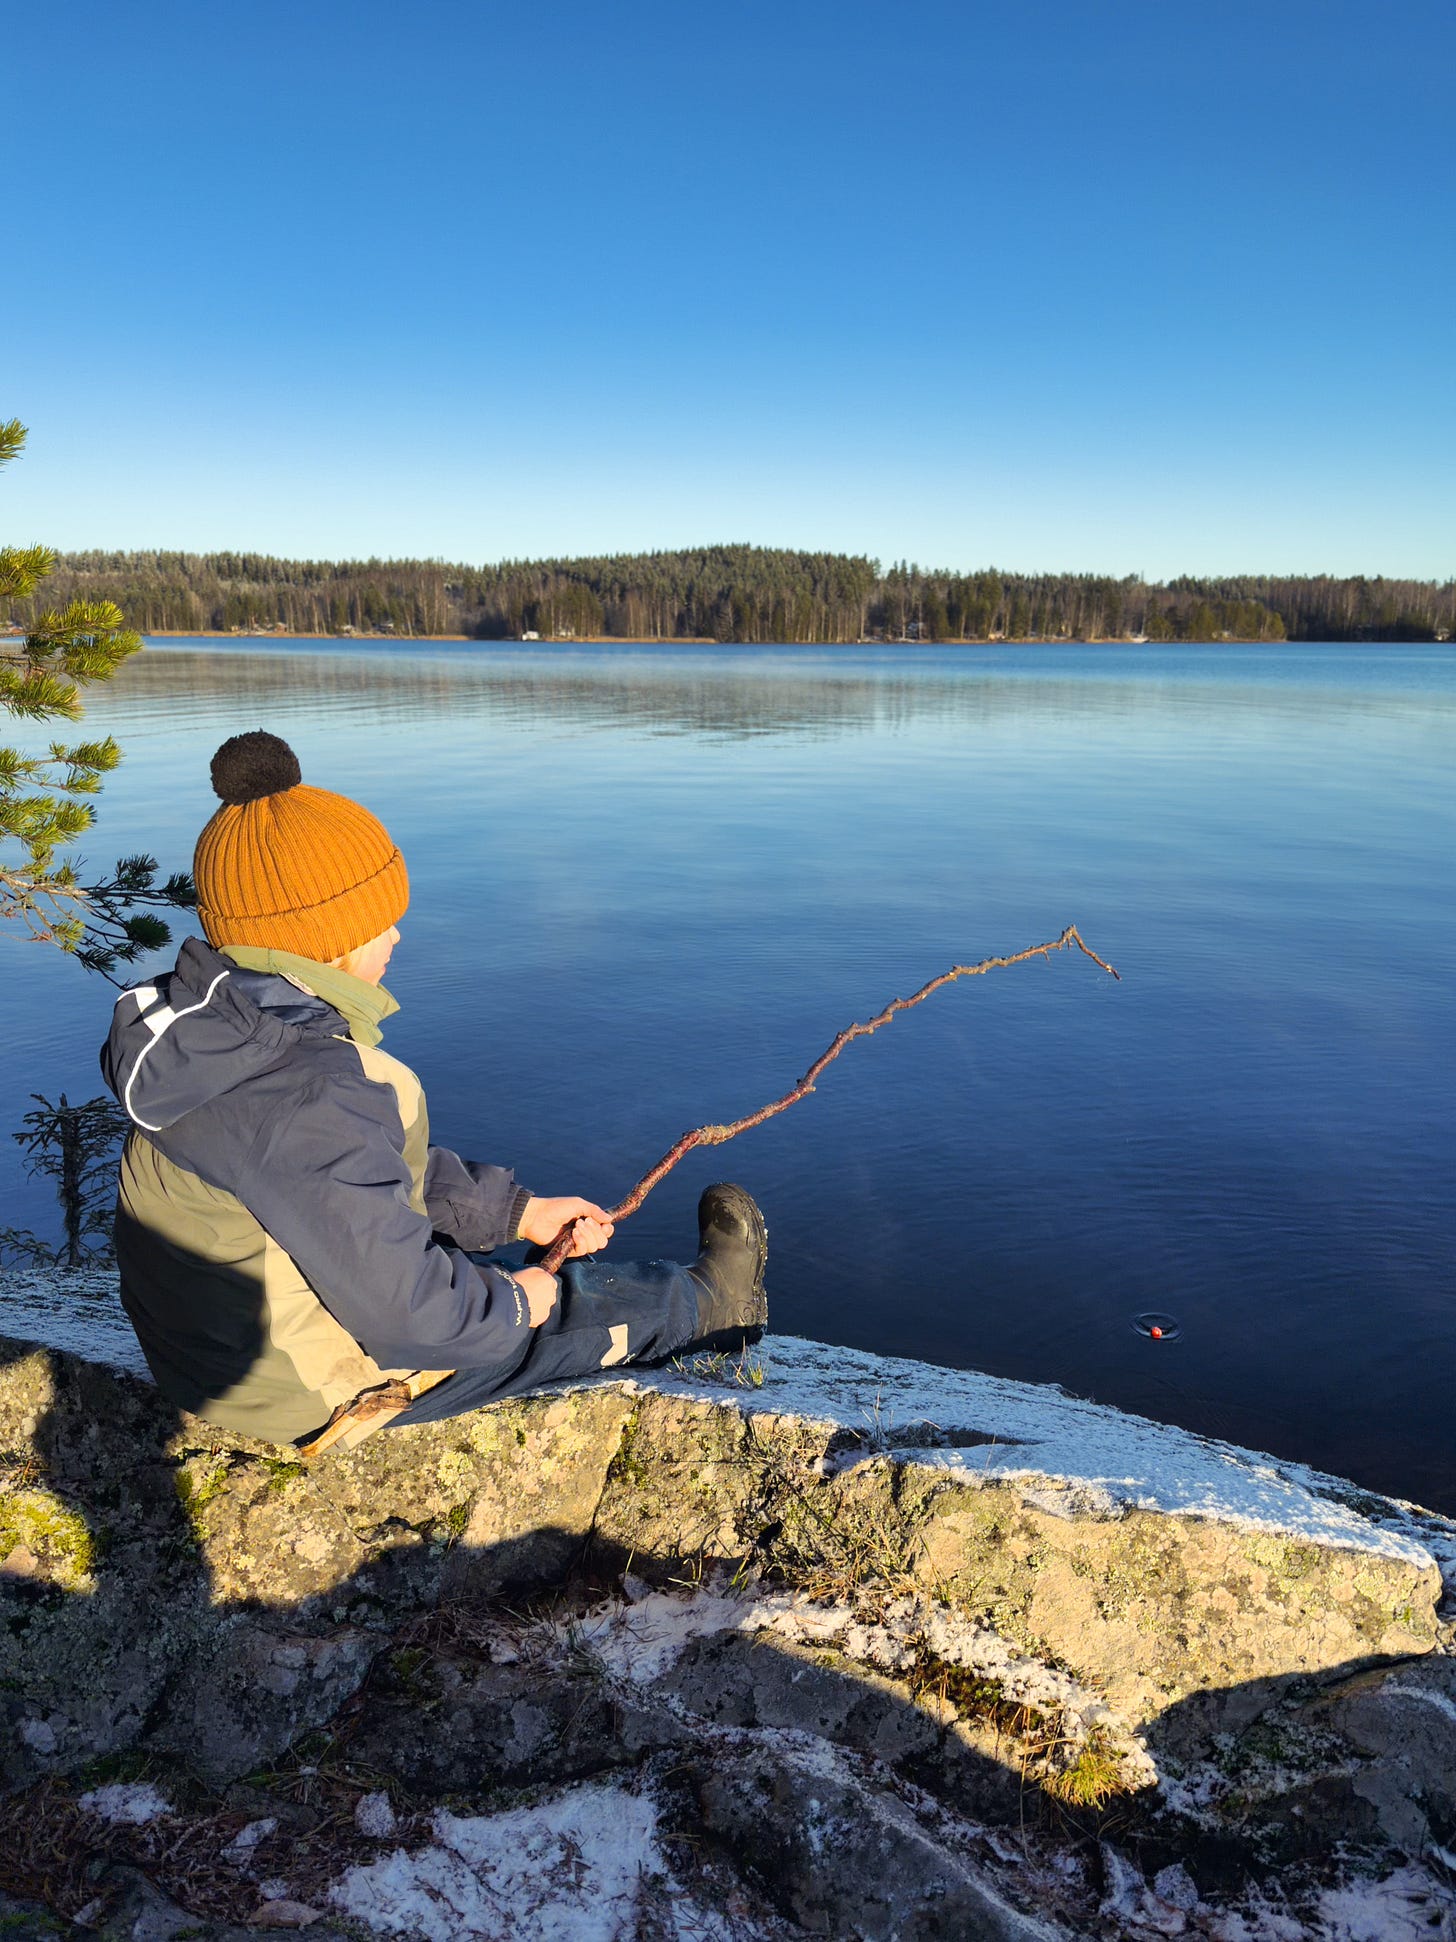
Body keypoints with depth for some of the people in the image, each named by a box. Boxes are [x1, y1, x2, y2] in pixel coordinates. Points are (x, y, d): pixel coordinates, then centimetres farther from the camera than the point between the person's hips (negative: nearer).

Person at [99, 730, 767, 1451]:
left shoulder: (223, 1023, -3)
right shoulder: (307, 1100, -36)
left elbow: (377, 1170, 7)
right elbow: (406, 1313, -32)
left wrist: (516, 1209, 9)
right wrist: (513, 1304, -11)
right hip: (312, 1386, -9)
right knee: (582, 1304, 9)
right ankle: (707, 1300, 36)